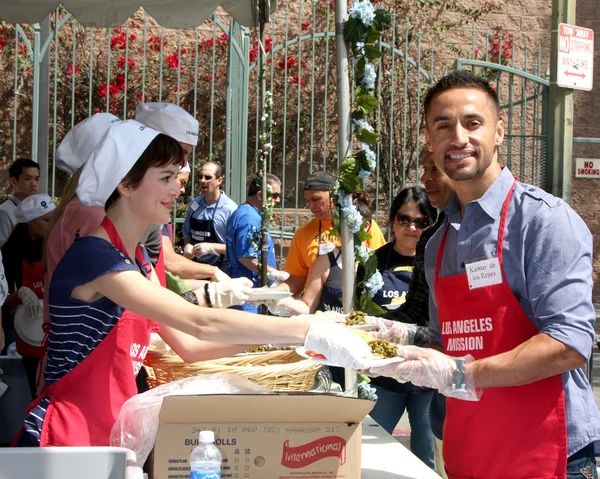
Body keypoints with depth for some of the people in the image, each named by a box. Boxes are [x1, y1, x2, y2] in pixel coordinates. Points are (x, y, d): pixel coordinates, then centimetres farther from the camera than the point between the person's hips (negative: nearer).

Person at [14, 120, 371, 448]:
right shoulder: (94, 256, -19)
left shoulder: (136, 256, 9)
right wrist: (308, 332, -25)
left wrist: (279, 336, -5)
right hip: (67, 437, -8)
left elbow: (189, 345, 5)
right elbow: (201, 324, -26)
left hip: (110, 432, 8)